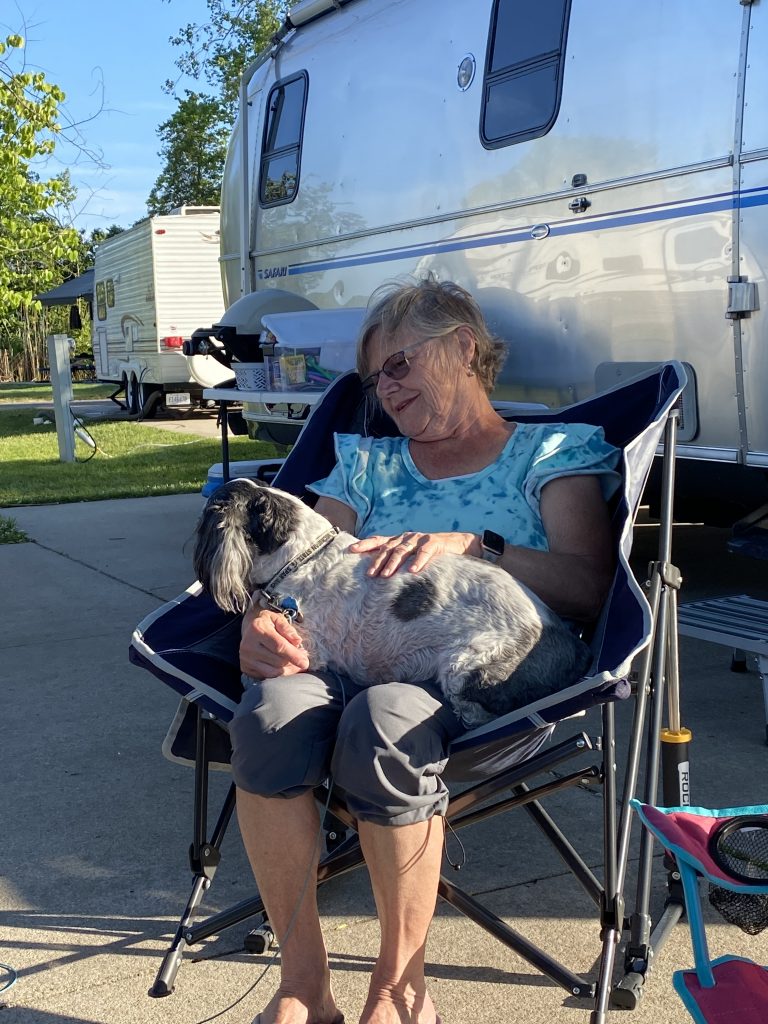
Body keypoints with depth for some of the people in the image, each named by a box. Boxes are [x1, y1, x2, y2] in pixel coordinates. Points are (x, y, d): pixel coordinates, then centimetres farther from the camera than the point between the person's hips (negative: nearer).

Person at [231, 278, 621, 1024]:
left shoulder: (553, 451, 15)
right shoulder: (368, 464, 27)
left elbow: (589, 586, -1)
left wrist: (470, 546, -15)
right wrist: (262, 619, -8)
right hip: (356, 659, 4)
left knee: (383, 718, -37)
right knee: (271, 708, -32)